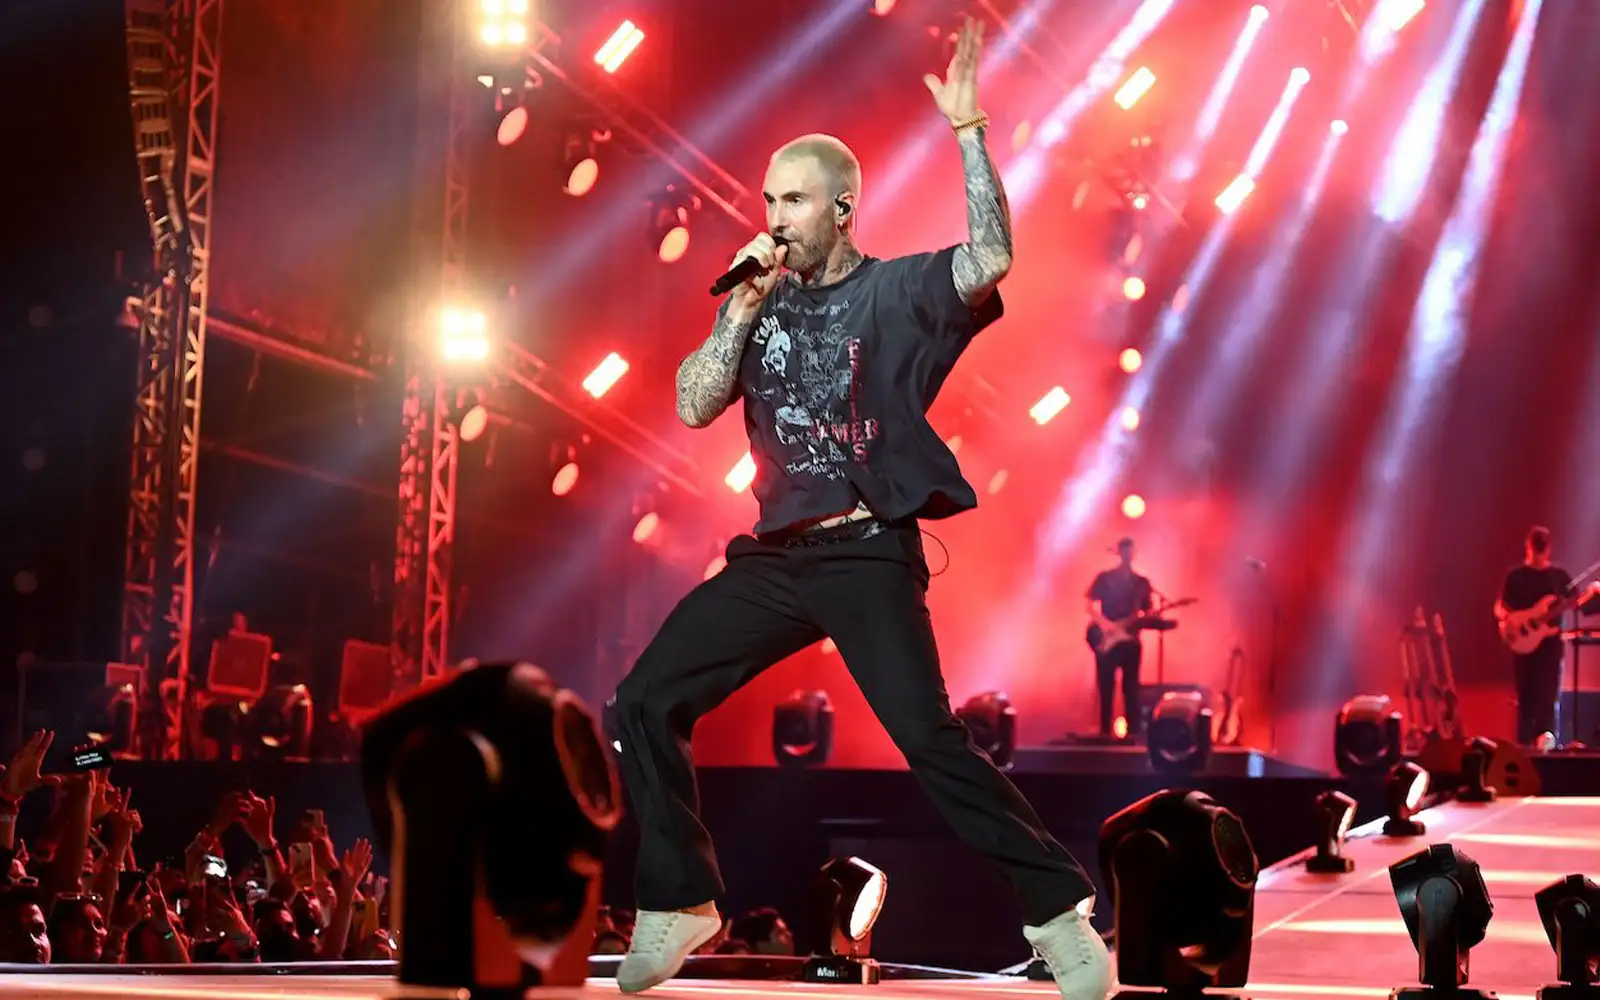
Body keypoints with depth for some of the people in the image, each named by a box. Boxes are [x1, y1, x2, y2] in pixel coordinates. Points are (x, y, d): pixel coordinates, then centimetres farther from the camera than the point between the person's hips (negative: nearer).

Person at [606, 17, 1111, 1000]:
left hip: (871, 555, -5)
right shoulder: (755, 302, 11)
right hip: (775, 558, 5)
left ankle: (1061, 908, -8)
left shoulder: (897, 291, -2)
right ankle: (680, 903, 11)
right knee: (645, 706, -2)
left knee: (930, 738, -18)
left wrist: (968, 128, -24)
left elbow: (991, 259, -20)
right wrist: (746, 306, -7)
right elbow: (695, 406, 2)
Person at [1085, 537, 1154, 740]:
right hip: (1106, 638, -2)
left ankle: (1133, 730, 1)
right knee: (1105, 686, -2)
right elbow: (1091, 605, -2)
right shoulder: (1104, 578, 4)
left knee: (1131, 687, 0)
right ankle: (1105, 730, 1)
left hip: (1130, 640, 2)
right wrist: (1103, 622, -17)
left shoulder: (1142, 583, 13)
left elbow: (1147, 612, 13)